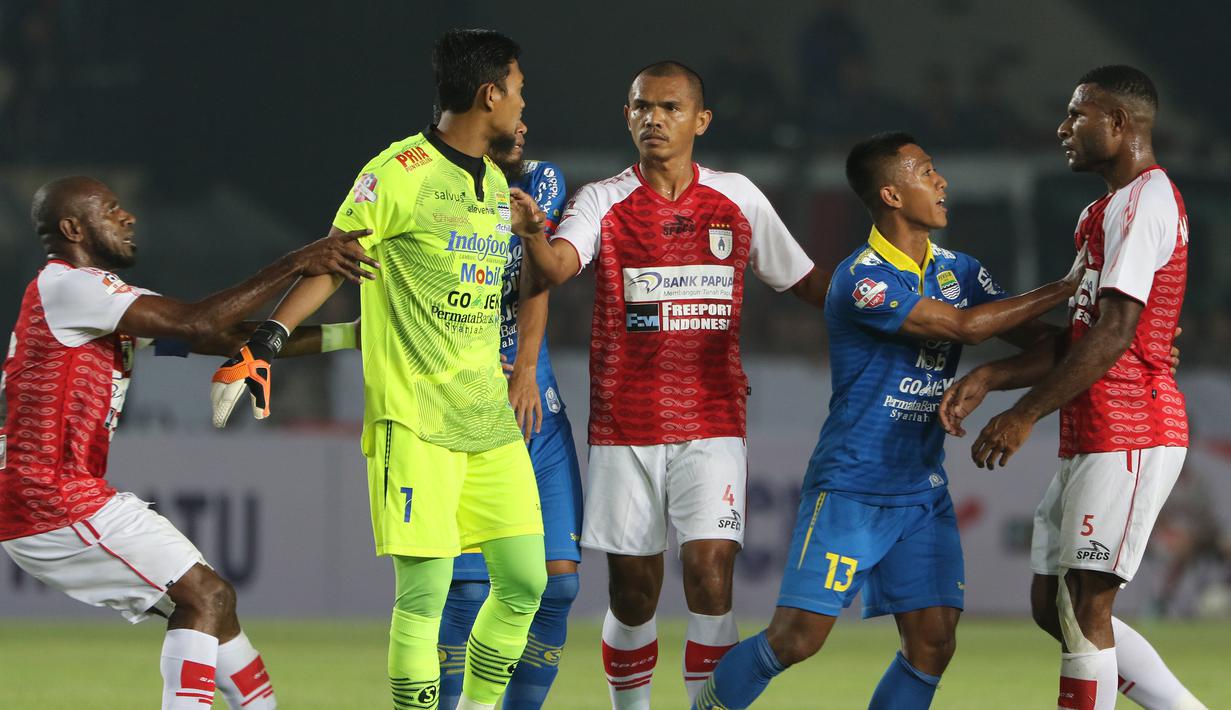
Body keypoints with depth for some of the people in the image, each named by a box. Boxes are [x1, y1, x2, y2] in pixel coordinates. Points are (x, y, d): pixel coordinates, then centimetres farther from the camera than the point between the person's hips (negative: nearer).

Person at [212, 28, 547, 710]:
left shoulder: (495, 181, 13)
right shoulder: (399, 173, -10)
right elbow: (332, 262, -8)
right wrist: (266, 342, -15)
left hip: (489, 418, 7)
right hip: (414, 417, -7)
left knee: (523, 581, 4)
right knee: (425, 591, -12)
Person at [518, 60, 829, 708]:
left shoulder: (737, 199, 7)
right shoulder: (604, 201, 1)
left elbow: (804, 282, 17)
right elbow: (554, 268, -18)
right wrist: (532, 233, -39)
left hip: (711, 423, 0)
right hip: (623, 428, 0)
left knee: (710, 571, -13)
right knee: (632, 592, 3)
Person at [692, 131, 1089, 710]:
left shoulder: (958, 271, 8)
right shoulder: (861, 281, -16)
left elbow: (1031, 336, 7)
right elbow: (962, 326, -22)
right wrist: (1064, 289, -18)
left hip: (924, 494, 6)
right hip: (849, 489, -6)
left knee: (933, 642, -5)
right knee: (796, 639, -9)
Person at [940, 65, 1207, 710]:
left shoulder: (1142, 202, -12)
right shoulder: (1106, 211, 21)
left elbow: (1114, 334, -20)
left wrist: (1026, 414, -19)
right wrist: (989, 378, 8)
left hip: (1126, 438, -11)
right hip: (1091, 439, 11)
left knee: (1083, 608, -9)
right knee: (1053, 605, 11)